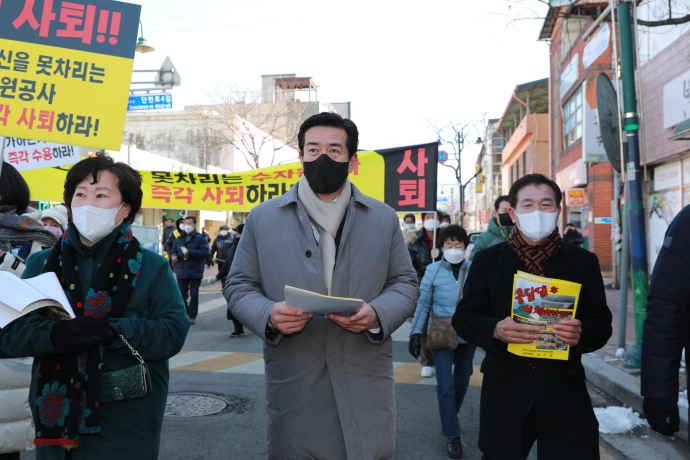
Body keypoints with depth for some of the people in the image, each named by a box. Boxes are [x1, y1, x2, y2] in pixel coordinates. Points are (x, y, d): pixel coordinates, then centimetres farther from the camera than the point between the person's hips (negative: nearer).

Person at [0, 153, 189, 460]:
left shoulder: (151, 267, -1)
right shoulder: (41, 264, 6)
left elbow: (173, 333, -11)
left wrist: (113, 331, -26)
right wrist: (52, 335, -21)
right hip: (56, 418, 3)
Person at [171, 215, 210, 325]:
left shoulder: (200, 238, -3)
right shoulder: (179, 238, 14)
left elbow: (204, 252, -14)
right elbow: (174, 250, 17)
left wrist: (189, 252, -22)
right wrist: (174, 256, -7)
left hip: (195, 272, -4)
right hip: (181, 272, 4)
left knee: (194, 295, 2)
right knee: (181, 294, 5)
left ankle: (192, 316, 12)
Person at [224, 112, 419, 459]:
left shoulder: (384, 219, 7)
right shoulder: (263, 218, 4)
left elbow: (405, 284, 8)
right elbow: (239, 285, 7)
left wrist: (377, 314, -13)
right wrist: (268, 313, -15)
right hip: (293, 387, 0)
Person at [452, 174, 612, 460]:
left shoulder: (583, 262, 4)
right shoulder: (487, 260, 3)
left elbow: (602, 323, 3)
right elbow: (463, 317, 1)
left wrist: (582, 333, -20)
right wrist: (495, 330, -20)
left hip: (564, 393, 0)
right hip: (504, 393, 0)